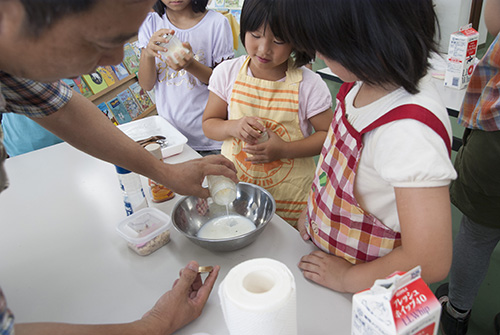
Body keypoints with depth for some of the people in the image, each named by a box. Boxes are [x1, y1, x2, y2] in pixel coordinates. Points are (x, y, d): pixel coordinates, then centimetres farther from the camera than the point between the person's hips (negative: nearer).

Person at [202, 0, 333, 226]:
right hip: (233, 184, 3)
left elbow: (328, 135, -6)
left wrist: (284, 150, -19)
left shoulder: (309, 84, -13)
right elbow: (209, 124, 3)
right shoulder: (227, 73, -4)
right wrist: (233, 127, -19)